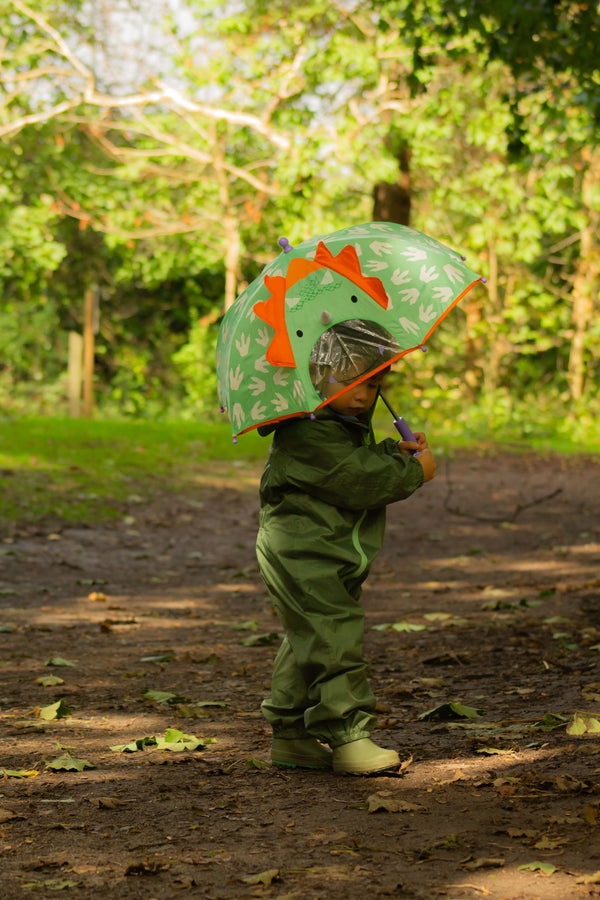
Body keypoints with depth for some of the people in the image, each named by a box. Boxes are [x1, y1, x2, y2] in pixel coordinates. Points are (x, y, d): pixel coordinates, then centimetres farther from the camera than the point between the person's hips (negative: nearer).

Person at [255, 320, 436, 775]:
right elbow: (360, 482, -24)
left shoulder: (353, 426, 14)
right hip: (304, 554, -11)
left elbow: (370, 462, 26)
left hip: (334, 556, 11)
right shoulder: (306, 434, -21)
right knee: (334, 639, -13)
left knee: (309, 641, 14)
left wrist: (396, 452, 5)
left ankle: (291, 734, 21)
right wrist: (414, 472, -13)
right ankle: (348, 736, -11)